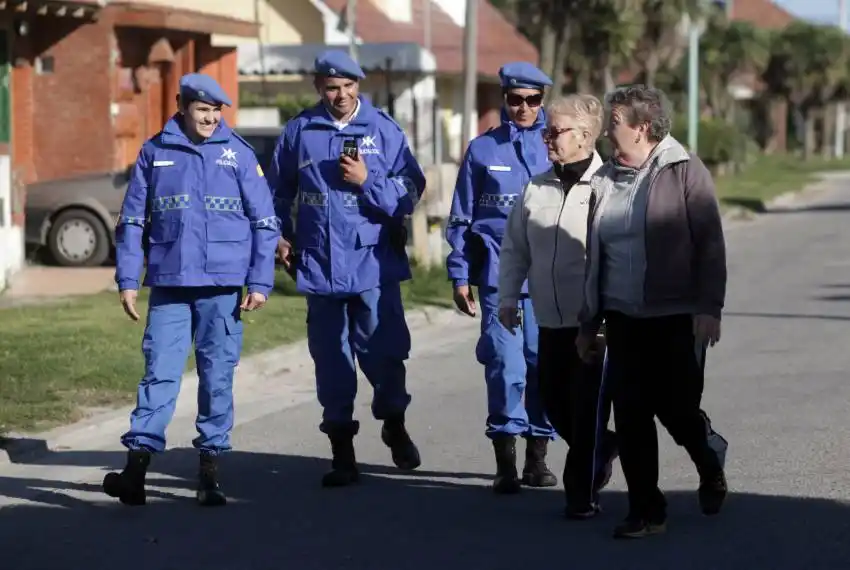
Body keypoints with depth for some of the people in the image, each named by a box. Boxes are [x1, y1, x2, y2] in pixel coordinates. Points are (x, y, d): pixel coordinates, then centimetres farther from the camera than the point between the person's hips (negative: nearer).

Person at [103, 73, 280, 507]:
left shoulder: (239, 154, 4)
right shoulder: (155, 153, 6)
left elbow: (264, 223, 5)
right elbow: (132, 220, 9)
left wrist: (260, 282, -1)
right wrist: (127, 280, 3)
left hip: (223, 286, 0)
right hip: (168, 285, 0)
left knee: (218, 377, 4)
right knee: (159, 373, -6)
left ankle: (210, 468, 12)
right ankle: (137, 465, -9)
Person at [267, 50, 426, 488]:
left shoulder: (384, 130, 0)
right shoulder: (299, 131, 6)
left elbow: (410, 192, -5)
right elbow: (278, 191, 17)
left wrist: (367, 182, -16)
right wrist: (281, 235, 7)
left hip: (374, 263, -2)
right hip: (320, 265, 2)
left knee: (383, 351, -2)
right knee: (330, 358, 6)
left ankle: (394, 424, 26)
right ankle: (341, 449, 17)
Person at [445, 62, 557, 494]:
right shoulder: (482, 149, 7)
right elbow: (461, 218, 10)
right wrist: (460, 277, 6)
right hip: (498, 272, -1)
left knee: (544, 362, 2)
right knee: (505, 365, -7)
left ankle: (537, 457, 15)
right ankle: (505, 462, 2)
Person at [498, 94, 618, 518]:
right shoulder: (536, 189, 9)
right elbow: (515, 248, 16)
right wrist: (508, 298, 11)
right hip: (550, 320, 6)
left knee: (587, 408, -1)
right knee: (554, 402, 11)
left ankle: (583, 493, 12)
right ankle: (603, 450, 37)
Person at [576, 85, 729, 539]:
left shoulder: (685, 172, -5)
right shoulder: (604, 181, 11)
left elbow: (710, 245, -8)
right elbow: (594, 256, 16)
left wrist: (709, 308, -15)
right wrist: (588, 322, 16)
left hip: (677, 319, -5)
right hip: (624, 321, 5)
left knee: (677, 409, -2)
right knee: (630, 417, 0)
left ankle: (711, 468, 30)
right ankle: (646, 510, 9)